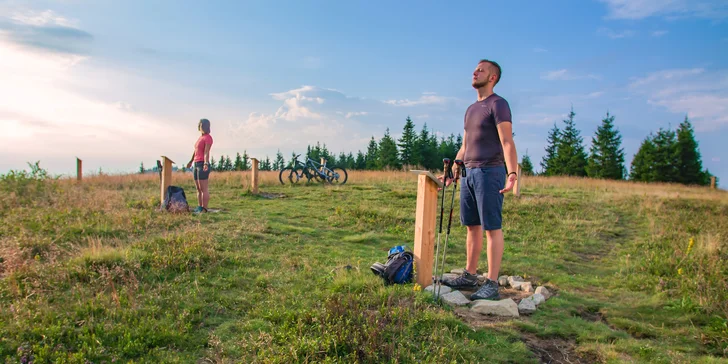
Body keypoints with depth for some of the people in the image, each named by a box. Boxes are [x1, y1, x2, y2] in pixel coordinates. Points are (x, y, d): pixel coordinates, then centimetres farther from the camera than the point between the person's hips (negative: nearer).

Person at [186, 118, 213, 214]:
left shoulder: (208, 138, -10)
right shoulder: (201, 137, 18)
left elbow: (206, 152, -23)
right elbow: (196, 150, 30)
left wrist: (206, 164, -37)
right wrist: (191, 161, 40)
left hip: (203, 165, -9)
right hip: (197, 165, 9)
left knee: (204, 189, -6)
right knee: (198, 189, 10)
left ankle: (204, 209, -2)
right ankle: (199, 208, 15)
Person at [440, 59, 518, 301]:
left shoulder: (498, 104, -4)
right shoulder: (471, 109, 21)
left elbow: (507, 142, -14)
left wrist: (512, 174, -25)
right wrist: (454, 172, 22)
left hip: (490, 172, -8)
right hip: (469, 173, 8)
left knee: (492, 227, -6)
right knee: (472, 226, 11)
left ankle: (492, 284, -2)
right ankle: (469, 276, 19)